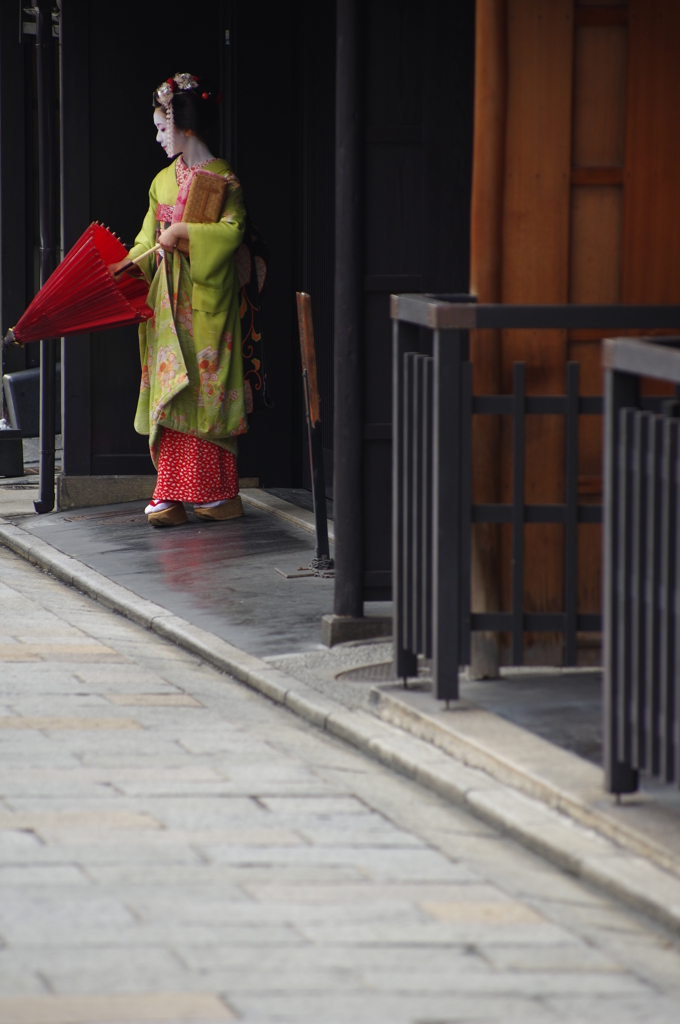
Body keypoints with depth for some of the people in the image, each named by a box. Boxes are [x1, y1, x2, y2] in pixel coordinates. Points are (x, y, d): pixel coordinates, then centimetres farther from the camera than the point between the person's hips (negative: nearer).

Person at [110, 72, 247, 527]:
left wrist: (181, 231, -16)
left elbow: (233, 231, -16)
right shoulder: (164, 180, 16)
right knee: (170, 394, -1)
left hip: (206, 300, -6)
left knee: (203, 394, -6)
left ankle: (219, 495, -1)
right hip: (168, 300, 6)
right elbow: (149, 241, 17)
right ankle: (173, 498, -4)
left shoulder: (223, 178, -5)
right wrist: (129, 263, 0)